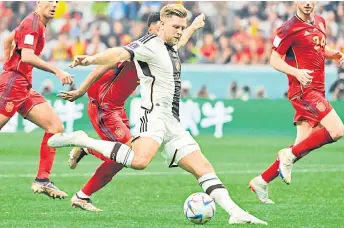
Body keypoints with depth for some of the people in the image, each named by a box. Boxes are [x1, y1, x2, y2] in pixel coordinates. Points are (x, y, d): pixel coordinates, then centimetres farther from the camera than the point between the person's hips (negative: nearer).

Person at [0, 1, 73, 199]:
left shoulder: (38, 24, 17)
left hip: (24, 87, 10)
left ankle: (43, 180, -1)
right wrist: (57, 71, -26)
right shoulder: (33, 23, -12)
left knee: (56, 126, 1)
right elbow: (26, 56, -24)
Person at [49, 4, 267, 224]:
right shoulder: (151, 44, -8)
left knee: (204, 167, 5)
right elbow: (121, 53, -24)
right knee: (139, 160, -35)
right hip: (155, 114, -9)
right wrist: (92, 59, -38)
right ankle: (82, 141, -23)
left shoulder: (172, 50, 19)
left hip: (173, 123, 9)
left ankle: (235, 212, 6)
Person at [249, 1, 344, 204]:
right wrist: (296, 72, -23)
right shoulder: (290, 29, -10)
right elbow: (275, 60, -7)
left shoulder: (320, 22, 14)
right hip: (303, 90, -8)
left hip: (317, 90, 8)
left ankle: (261, 182, 13)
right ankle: (290, 155, -7)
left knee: (303, 145, 6)